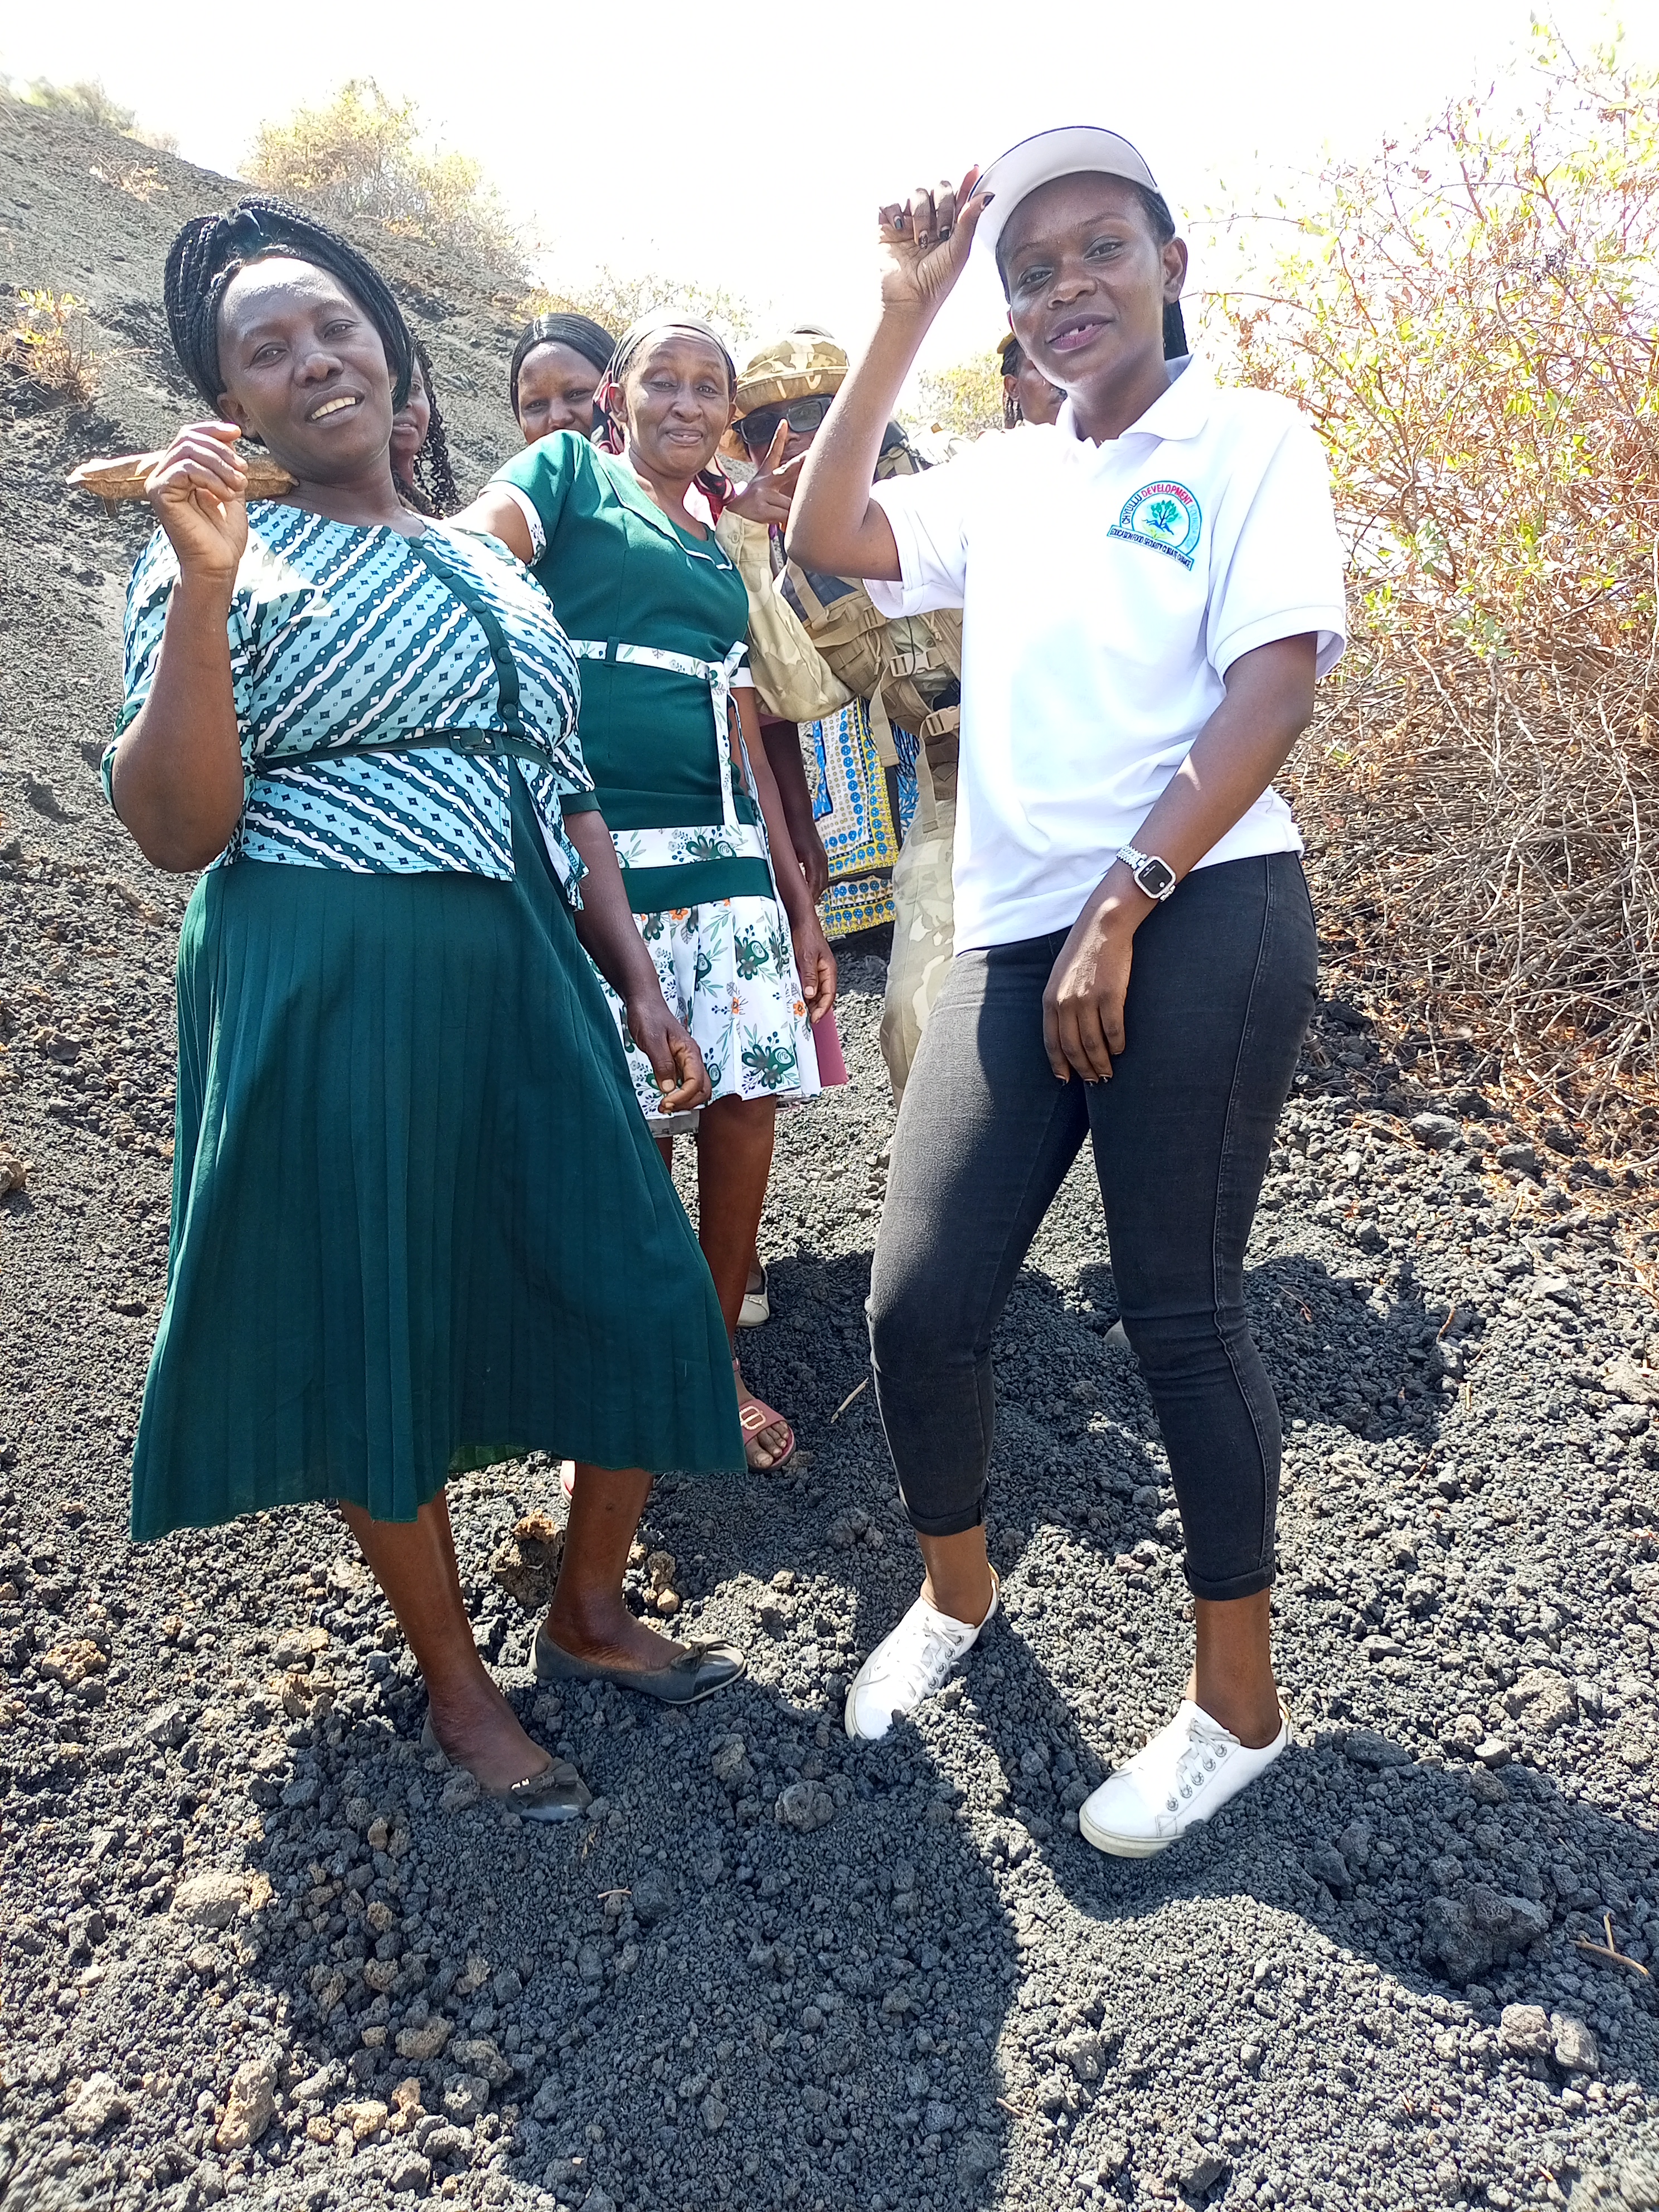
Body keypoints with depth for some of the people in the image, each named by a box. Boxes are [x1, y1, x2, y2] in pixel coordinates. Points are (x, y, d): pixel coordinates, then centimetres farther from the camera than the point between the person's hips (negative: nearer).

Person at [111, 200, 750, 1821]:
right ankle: (456, 1683, 27)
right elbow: (175, 828, -11)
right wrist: (200, 584, -20)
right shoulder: (228, 555, -1)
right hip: (331, 993, -5)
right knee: (376, 1323, 5)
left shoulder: (484, 561, 17)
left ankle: (589, 1608, 31)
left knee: (636, 1292, 5)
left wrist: (638, 982, 12)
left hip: (526, 978, 6)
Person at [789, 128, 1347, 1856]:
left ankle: (1238, 1700, 17)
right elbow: (825, 538, 9)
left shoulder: (1248, 440, 4)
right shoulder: (1003, 480, 19)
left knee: (1178, 1311, -1)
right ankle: (954, 1596, 27)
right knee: (919, 1304, 0)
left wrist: (1122, 909, -16)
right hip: (1011, 939, 5)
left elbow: (1275, 687, -7)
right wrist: (903, 313, 7)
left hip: (1196, 922, -5)